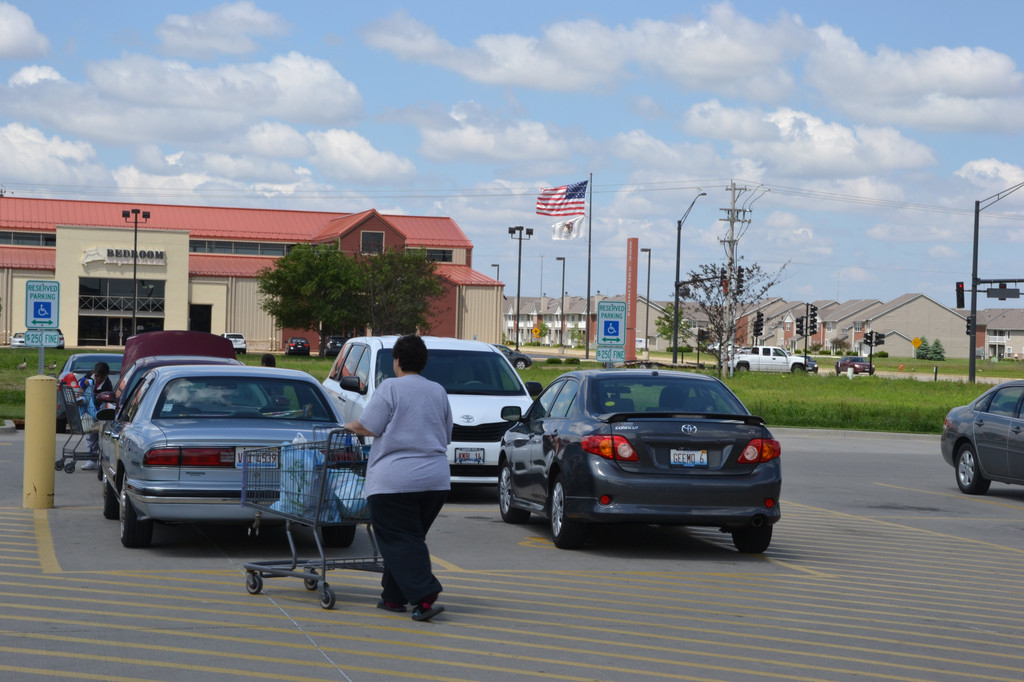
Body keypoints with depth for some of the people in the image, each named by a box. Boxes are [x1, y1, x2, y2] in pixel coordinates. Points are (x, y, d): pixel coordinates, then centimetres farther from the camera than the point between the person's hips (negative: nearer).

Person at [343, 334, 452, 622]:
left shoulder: (391, 388, -6)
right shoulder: (439, 392, 12)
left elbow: (367, 427, -9)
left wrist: (349, 426, 10)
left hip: (394, 481, -6)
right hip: (436, 479, 6)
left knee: (400, 542, -4)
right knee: (410, 539, 15)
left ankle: (424, 596, -16)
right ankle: (394, 596, 18)